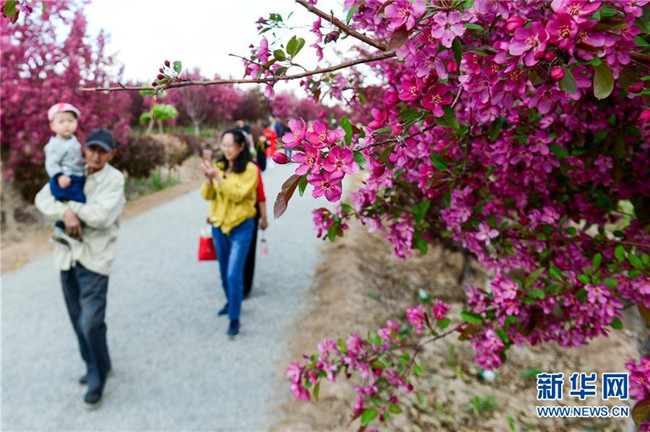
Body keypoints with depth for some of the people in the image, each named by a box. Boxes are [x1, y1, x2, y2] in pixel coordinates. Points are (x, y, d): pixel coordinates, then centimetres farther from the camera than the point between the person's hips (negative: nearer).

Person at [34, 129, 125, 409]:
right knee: (78, 320, 16)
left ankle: (97, 379, 14)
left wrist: (70, 204, -11)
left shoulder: (114, 179, -10)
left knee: (91, 321, -8)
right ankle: (96, 366, 37)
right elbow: (42, 199, -2)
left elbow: (101, 216, -22)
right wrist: (66, 214, -18)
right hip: (67, 255, 6)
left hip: (94, 258, -6)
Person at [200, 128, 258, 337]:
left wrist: (218, 177, -28)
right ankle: (231, 302, 42)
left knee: (234, 274, -10)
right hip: (219, 226, 6)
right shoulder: (220, 166, 4)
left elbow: (237, 194, -22)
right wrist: (209, 179, -18)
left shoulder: (250, 169, -11)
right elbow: (207, 195, 1)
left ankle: (235, 319, 2)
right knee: (224, 272, 19)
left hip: (241, 227, -5)